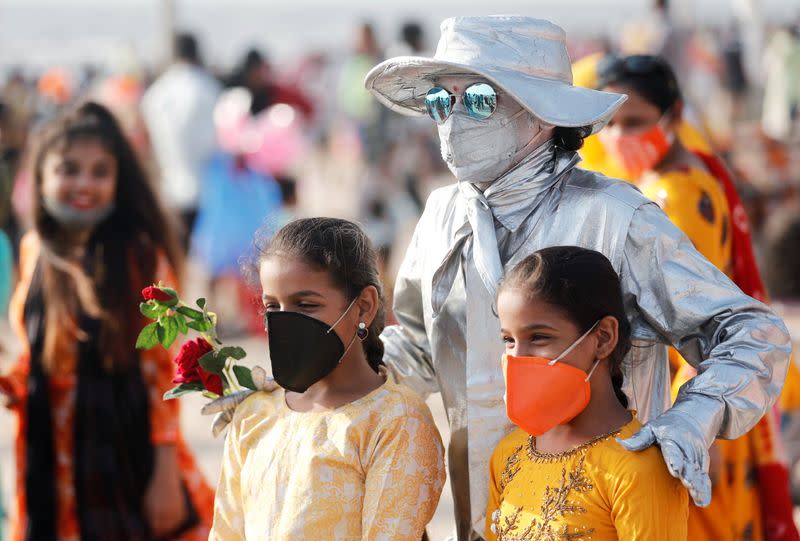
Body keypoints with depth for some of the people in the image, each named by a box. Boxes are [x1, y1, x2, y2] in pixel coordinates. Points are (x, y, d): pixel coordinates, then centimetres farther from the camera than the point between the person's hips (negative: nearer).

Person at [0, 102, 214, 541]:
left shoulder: (139, 257, -9)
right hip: (52, 469, 4)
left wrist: (166, 473, -12)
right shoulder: (36, 252, 4)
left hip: (131, 463, -4)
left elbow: (163, 370, -9)